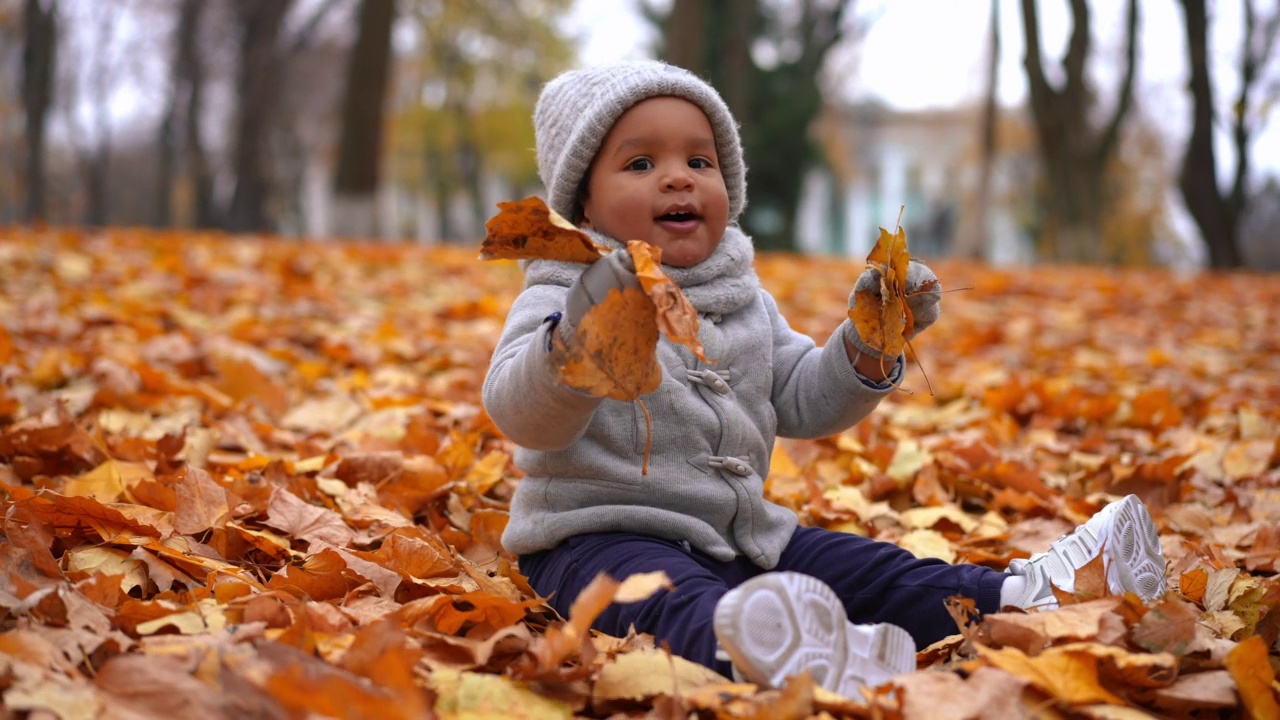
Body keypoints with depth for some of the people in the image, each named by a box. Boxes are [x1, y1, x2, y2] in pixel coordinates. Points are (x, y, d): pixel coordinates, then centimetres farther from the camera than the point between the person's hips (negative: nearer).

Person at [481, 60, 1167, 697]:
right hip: (606, 538, -8)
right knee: (676, 603, -42)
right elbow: (519, 415, -24)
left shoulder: (743, 300, 15)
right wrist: (576, 341, -45)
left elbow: (801, 403, 20)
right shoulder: (563, 299, -8)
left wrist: (868, 343, 1)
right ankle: (745, 649, -71)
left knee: (888, 578, -3)